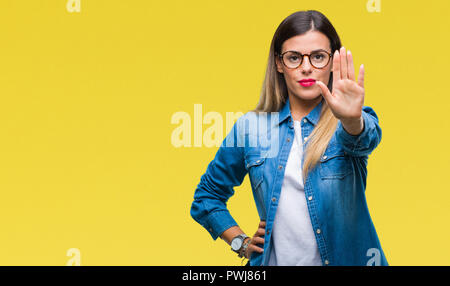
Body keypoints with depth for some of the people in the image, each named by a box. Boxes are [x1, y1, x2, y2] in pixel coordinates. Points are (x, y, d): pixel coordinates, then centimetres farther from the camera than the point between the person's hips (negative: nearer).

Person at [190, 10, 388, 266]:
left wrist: (351, 118, -49)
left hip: (346, 258, -1)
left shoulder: (348, 122, -4)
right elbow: (206, 197, 11)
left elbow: (364, 140, -29)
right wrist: (241, 243, 0)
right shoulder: (251, 127, 1)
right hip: (274, 260, 1)